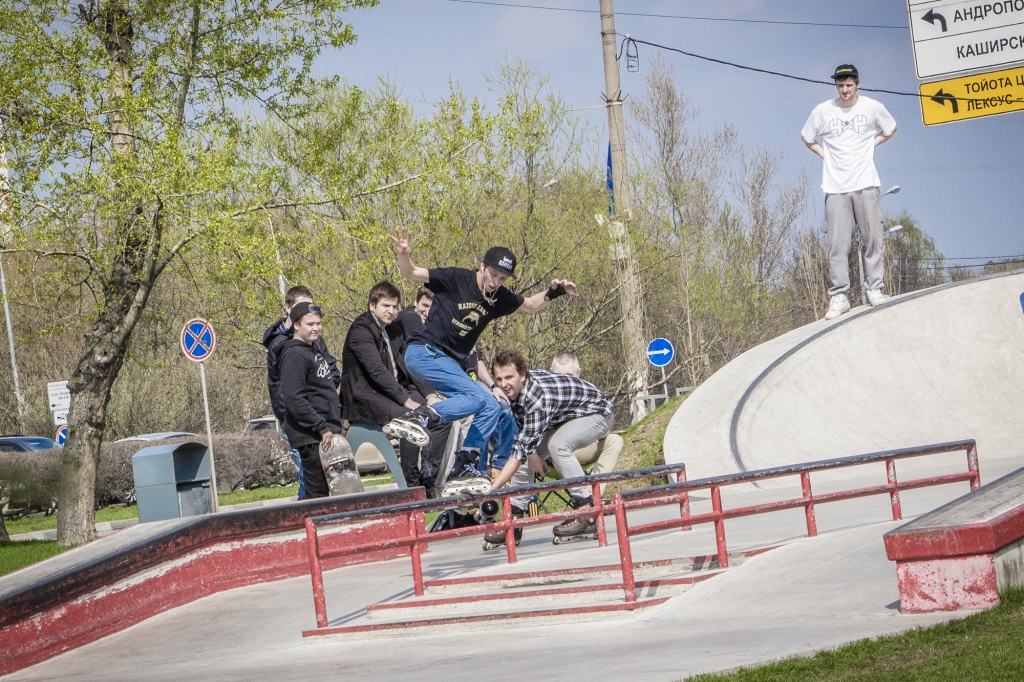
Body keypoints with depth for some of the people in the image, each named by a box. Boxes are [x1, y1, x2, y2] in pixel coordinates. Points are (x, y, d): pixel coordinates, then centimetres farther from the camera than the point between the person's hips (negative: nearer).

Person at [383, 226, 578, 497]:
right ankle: (416, 418, -31)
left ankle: (462, 472, 1)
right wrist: (403, 254, -29)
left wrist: (552, 293, 7)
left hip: (450, 363, 8)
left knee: (491, 408, 3)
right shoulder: (456, 279, -10)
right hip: (424, 351, -8)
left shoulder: (499, 299, 8)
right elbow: (411, 274, -10)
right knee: (478, 397, -25)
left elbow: (531, 305, 24)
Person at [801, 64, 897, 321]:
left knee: (872, 239, -3)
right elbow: (806, 138, 19)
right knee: (838, 244, -5)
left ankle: (875, 289, 5)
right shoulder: (822, 111, 3)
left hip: (866, 184, 0)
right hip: (835, 188, 0)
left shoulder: (872, 107, 3)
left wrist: (870, 145, 10)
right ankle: (839, 296, -3)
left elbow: (890, 129, 22)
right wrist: (824, 155, 7)